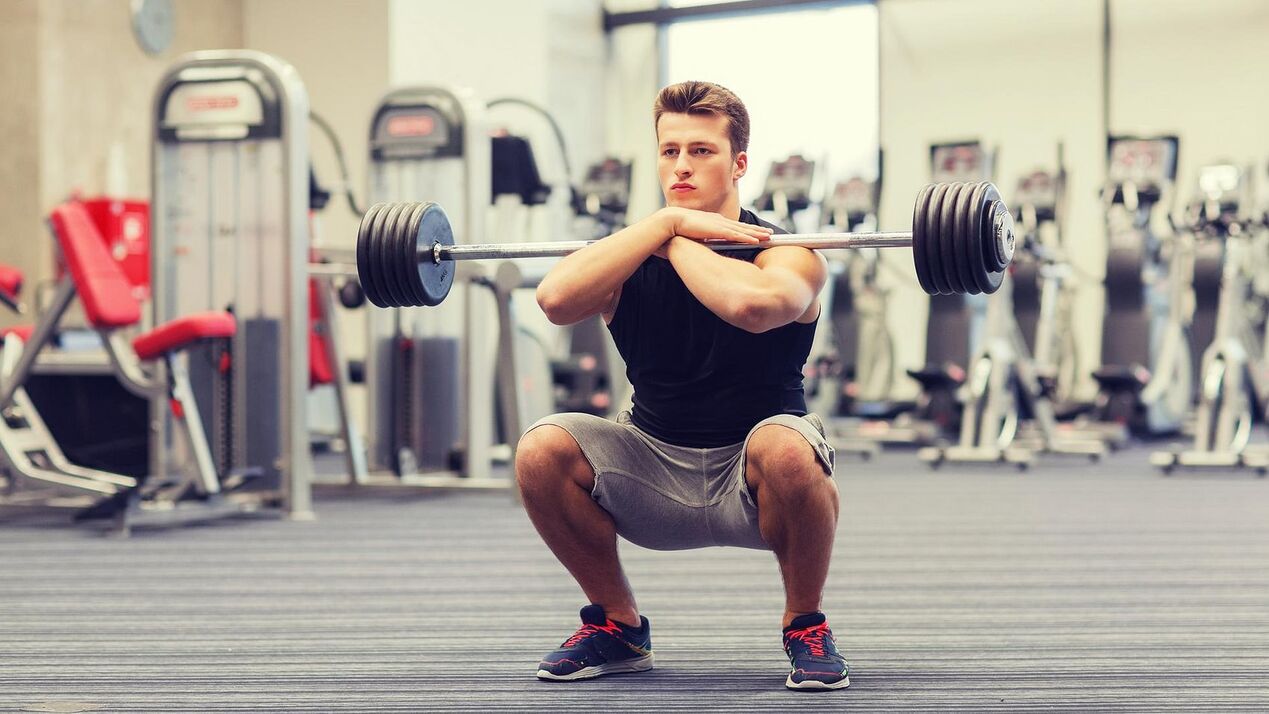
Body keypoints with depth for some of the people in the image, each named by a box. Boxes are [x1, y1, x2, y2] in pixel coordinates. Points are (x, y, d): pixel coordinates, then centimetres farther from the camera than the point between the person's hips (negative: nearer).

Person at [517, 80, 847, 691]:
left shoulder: (783, 253, -11)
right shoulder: (630, 258, -1)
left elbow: (751, 305, -38)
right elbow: (556, 298, -25)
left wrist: (676, 244, -19)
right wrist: (667, 221, -21)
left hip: (752, 480, -3)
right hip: (656, 472, 3)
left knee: (787, 449, -37)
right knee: (542, 450, -22)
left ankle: (806, 627, -9)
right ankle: (618, 627, 2)